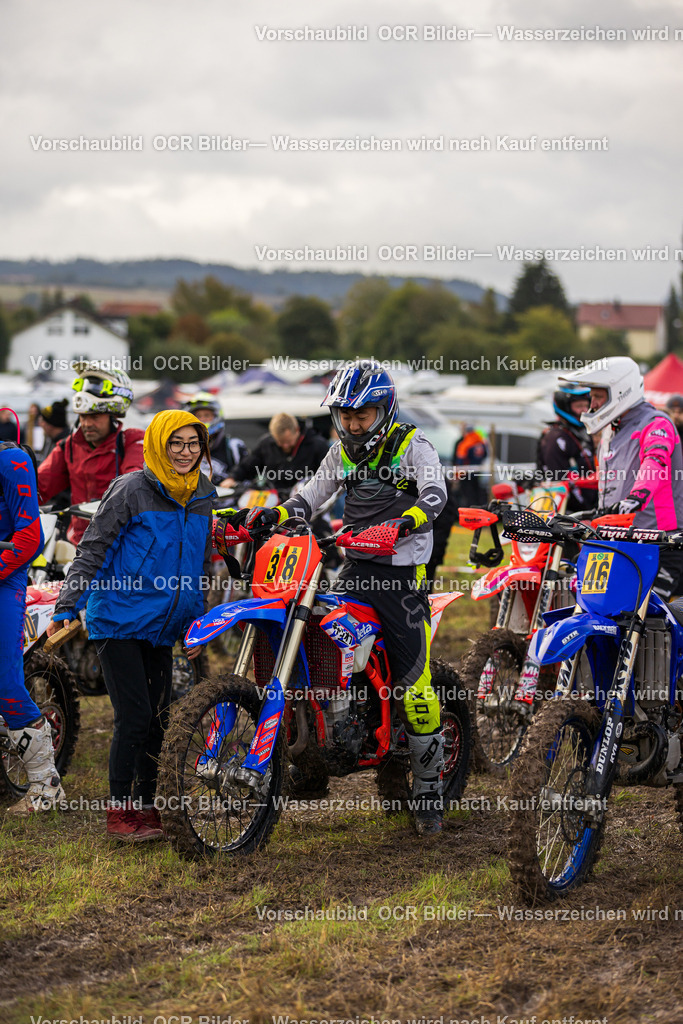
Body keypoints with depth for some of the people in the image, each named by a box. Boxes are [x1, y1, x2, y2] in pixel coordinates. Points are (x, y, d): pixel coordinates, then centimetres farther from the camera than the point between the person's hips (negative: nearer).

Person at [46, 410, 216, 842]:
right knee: (134, 717, -10)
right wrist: (66, 608, -14)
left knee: (158, 719, 7)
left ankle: (145, 808, 17)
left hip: (163, 627, 6)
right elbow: (92, 550, -8)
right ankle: (120, 811, 0)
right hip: (120, 621, -6)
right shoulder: (133, 489, -9)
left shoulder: (203, 496, 10)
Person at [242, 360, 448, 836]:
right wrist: (273, 514, -5)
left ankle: (429, 788, 2)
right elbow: (312, 494, 14)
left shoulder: (413, 445, -6)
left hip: (402, 570, -6)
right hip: (355, 566, 6)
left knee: (415, 685, -8)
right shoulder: (343, 450, 14)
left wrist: (405, 521, -40)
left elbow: (435, 493, -21)